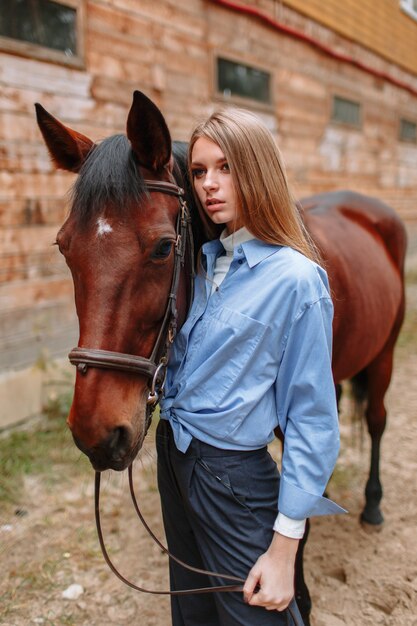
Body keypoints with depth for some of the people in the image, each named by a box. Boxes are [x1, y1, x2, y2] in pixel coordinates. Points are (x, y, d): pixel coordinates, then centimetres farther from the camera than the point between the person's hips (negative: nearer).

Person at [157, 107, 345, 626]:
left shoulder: (296, 279, -20)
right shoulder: (203, 260, 1)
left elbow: (312, 418, -18)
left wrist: (284, 547, -17)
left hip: (234, 476, -7)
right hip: (173, 456, 7)